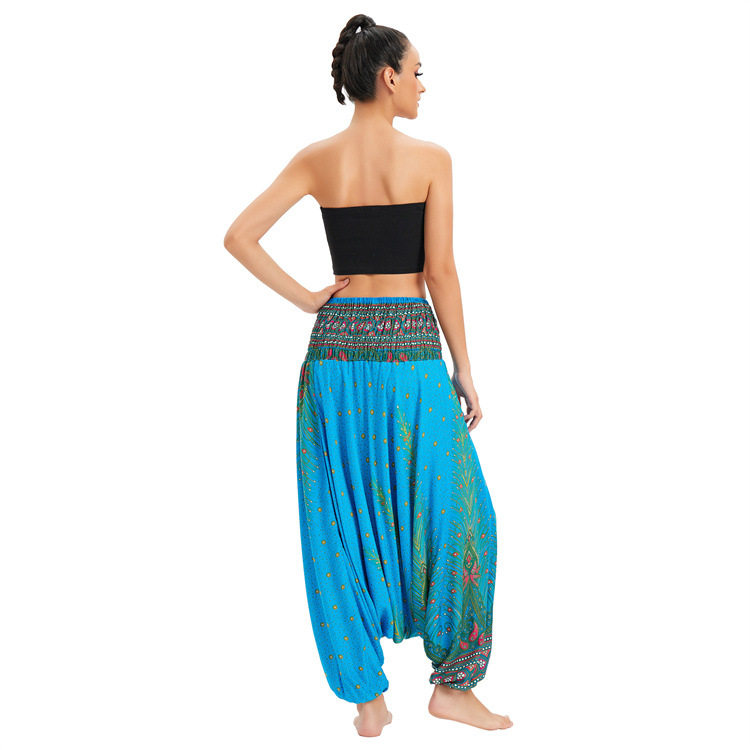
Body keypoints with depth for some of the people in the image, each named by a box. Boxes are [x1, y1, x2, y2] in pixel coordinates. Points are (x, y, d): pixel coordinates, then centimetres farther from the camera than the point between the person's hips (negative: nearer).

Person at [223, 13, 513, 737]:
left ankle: (367, 697, 18)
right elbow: (440, 273, -7)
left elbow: (238, 237, 0)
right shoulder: (430, 158, -5)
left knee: (346, 520, 10)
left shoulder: (315, 160, 4)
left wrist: (304, 297, 6)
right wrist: (464, 371, 0)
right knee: (453, 512, 10)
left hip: (337, 348, 4)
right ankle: (452, 683, 18)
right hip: (411, 348, -4)